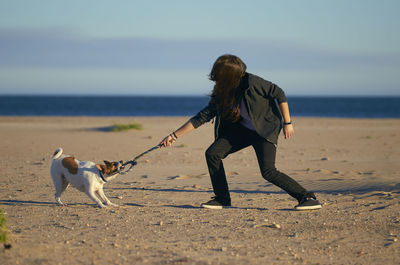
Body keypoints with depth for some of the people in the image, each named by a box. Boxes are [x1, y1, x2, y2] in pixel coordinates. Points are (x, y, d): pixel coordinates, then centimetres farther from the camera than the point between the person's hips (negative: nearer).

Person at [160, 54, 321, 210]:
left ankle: (306, 197, -8)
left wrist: (287, 123, -14)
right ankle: (222, 199, 7)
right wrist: (174, 136, -5)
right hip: (243, 130, 6)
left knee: (268, 172, -23)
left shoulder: (251, 82, -26)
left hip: (266, 129, -6)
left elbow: (279, 94, -16)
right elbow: (203, 116, -4)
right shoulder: (220, 94, -7)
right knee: (212, 153, -8)